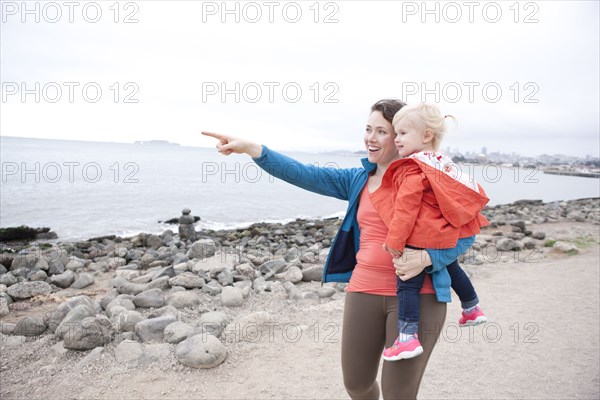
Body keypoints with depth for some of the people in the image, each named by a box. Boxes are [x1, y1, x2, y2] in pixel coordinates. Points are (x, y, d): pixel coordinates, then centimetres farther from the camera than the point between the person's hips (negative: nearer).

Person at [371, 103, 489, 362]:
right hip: (449, 235, 10)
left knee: (407, 283, -4)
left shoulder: (412, 168, -16)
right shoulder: (441, 161, 11)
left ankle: (408, 337, -6)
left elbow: (406, 206, -21)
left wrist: (395, 240, -17)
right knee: (451, 269, 31)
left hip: (424, 238, -9)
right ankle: (472, 309, 49)